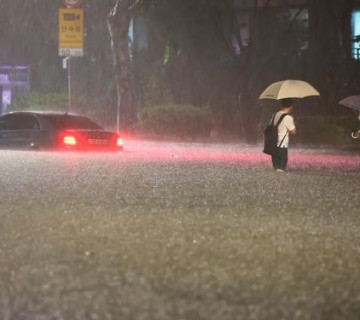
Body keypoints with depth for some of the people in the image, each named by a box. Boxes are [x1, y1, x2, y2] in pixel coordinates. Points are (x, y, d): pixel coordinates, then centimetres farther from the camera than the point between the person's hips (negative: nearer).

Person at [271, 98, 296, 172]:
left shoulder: (276, 115, 8)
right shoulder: (288, 118, -13)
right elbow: (293, 131, -7)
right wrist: (292, 121, 6)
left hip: (274, 144, 7)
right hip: (282, 146, -7)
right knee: (281, 168, -4)